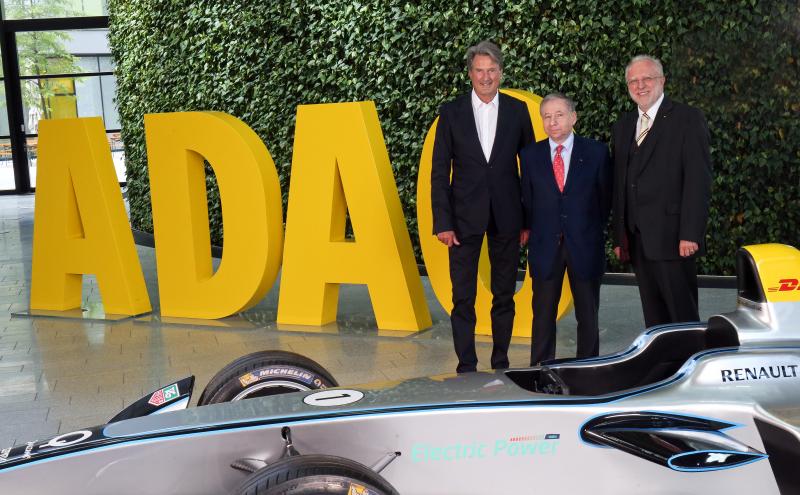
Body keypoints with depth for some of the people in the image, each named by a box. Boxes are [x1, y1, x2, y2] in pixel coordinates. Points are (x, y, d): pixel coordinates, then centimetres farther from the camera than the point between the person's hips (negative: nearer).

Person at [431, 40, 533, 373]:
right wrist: (442, 221, -7)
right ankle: (466, 366, 11)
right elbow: (439, 171, 0)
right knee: (463, 297, 2)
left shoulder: (517, 110, 5)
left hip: (506, 217, 1)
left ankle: (501, 362, 23)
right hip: (465, 217, -1)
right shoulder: (451, 112, 1)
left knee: (504, 295, 10)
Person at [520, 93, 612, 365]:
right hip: (545, 246, 1)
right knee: (543, 312, 6)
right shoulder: (530, 154, 4)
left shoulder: (596, 152, 0)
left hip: (585, 244, -1)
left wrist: (593, 231, 6)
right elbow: (528, 199, 9)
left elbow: (606, 197, 6)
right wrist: (534, 233, 7)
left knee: (588, 312, 8)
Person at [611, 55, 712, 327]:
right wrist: (619, 237, 11)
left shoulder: (688, 118, -2)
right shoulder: (623, 126, 17)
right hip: (637, 241, 6)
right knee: (654, 318, 10)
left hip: (673, 238, -6)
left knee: (683, 315, -2)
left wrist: (690, 234, -16)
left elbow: (698, 179, -9)